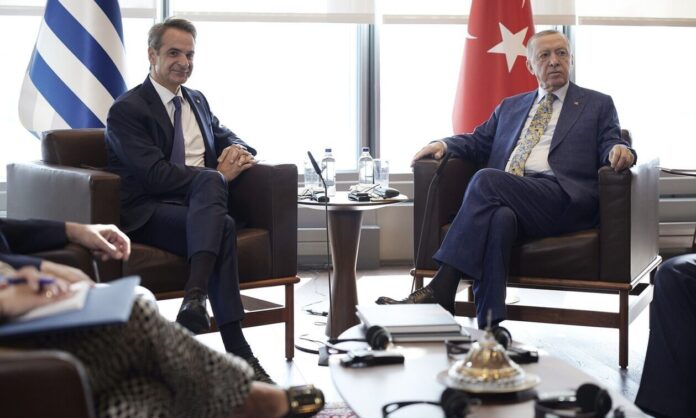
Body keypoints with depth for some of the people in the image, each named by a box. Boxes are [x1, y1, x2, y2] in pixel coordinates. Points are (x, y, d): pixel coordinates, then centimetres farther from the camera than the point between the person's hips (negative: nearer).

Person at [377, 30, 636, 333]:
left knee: (486, 180, -30)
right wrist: (443, 144, 4)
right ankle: (488, 326, -42)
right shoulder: (510, 107, 32)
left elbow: (608, 148, 8)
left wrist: (620, 150, -17)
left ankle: (441, 288, -35)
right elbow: (479, 141, 25)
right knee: (499, 218, -36)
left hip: (563, 198, -3)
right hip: (506, 199, 3)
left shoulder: (598, 105, 21)